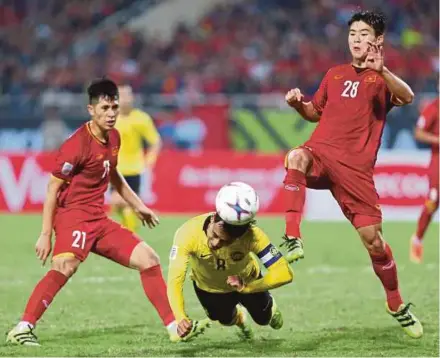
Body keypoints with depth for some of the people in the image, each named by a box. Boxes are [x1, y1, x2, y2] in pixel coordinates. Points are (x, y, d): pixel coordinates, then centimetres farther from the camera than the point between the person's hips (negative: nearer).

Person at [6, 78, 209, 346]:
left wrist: (137, 205, 31)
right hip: (73, 215, -9)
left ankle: (175, 327, 12)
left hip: (99, 220, 9)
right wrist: (46, 234, -16)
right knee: (65, 266, -34)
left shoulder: (114, 138, 10)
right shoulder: (78, 144, -16)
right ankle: (23, 329, -35)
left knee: (148, 259, 6)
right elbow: (53, 187, -13)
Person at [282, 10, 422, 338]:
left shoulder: (382, 78, 7)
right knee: (296, 157, -35)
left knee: (373, 239, -4)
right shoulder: (335, 75, 20)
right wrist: (299, 104, 8)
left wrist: (381, 70, -34)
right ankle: (293, 240, -40)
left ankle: (397, 306, 17)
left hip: (355, 167, -2)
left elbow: (407, 97, -16)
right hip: (320, 153, 2)